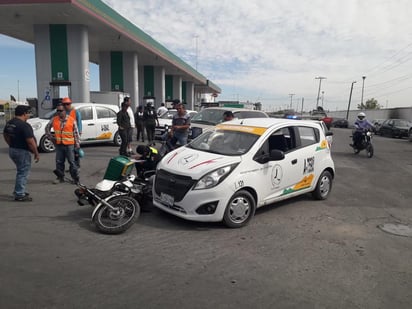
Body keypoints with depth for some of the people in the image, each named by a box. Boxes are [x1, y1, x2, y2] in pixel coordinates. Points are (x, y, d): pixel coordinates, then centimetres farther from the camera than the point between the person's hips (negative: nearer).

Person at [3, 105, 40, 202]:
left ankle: (18, 191, 31)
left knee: (20, 171, 23)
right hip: (22, 152, -9)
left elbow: (5, 135, 20)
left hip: (12, 150, 9)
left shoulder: (9, 123, 7)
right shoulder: (24, 125, -21)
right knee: (23, 173, 1)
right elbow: (30, 142, -23)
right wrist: (36, 153, -15)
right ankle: (19, 195, 7)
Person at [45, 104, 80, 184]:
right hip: (59, 144, 3)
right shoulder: (54, 120, 4)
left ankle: (75, 178, 7)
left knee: (72, 162, -1)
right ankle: (60, 177, 22)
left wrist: (77, 144, -3)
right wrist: (50, 137, 10)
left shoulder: (72, 120, -4)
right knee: (59, 162, 9)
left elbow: (76, 133, -1)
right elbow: (47, 128, 19)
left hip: (69, 144, -3)